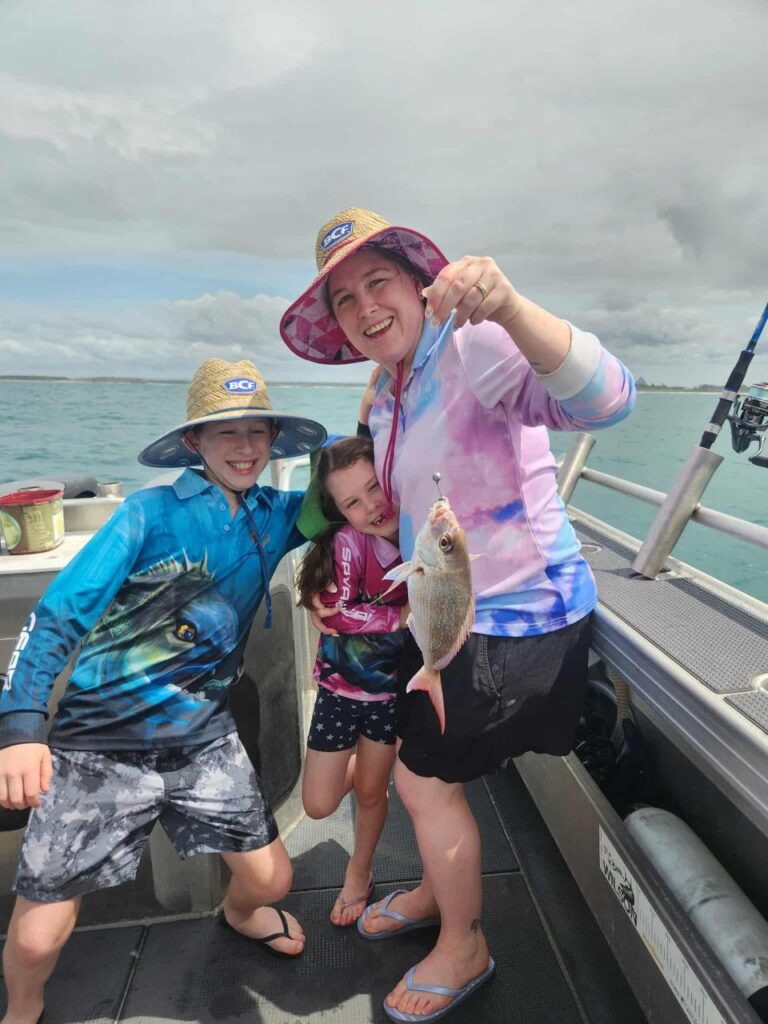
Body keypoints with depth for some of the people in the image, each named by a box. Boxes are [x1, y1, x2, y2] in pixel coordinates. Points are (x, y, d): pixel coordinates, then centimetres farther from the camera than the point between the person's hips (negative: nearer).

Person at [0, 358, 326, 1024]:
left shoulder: (276, 515, 1)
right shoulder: (152, 512, -11)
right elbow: (58, 617, -13)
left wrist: (351, 421, -7)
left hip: (204, 738, 3)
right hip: (99, 744, -3)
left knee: (271, 878, 8)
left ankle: (240, 913, 47)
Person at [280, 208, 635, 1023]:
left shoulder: (475, 350, -20)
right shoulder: (385, 398, 7)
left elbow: (603, 400, -38)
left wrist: (507, 307, -50)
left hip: (516, 619, -8)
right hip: (450, 614, 9)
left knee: (424, 778, 6)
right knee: (418, 765, 22)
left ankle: (464, 949, 35)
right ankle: (436, 892, 52)